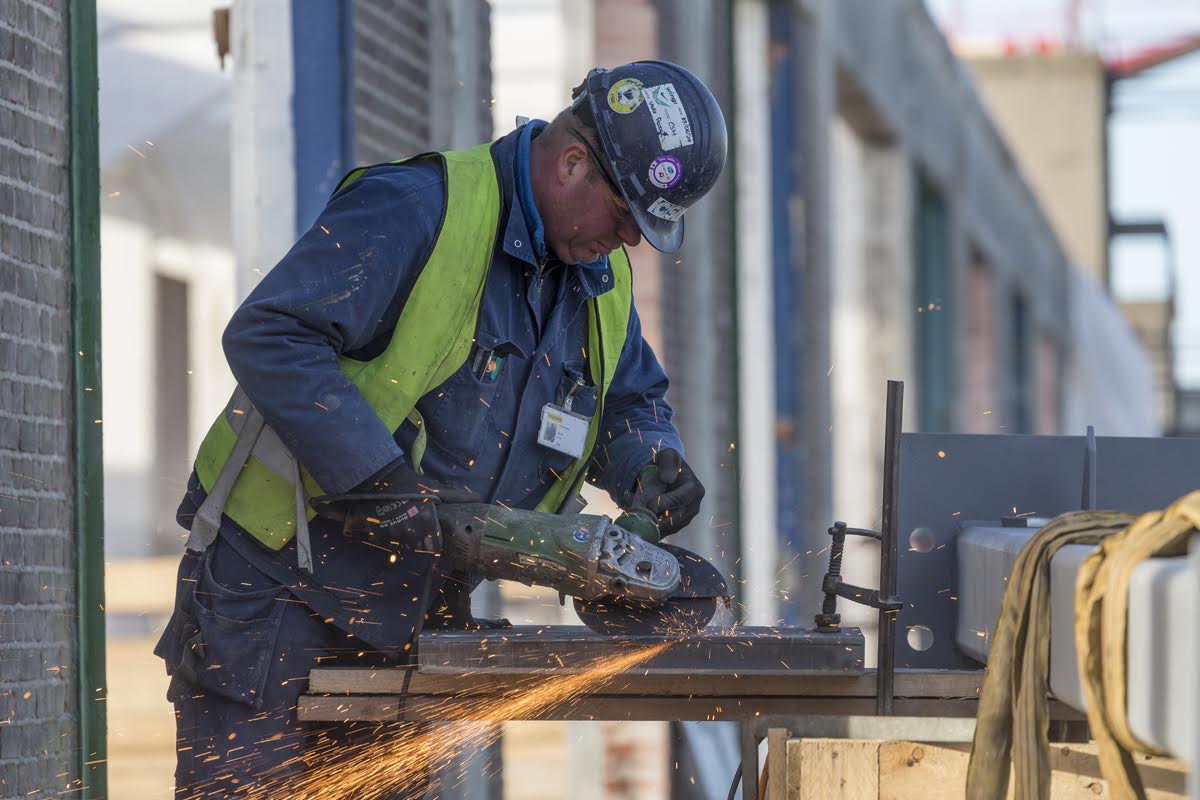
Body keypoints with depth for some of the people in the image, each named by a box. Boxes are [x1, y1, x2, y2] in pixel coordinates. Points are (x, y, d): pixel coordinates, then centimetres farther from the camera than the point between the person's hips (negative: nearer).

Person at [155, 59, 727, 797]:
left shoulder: (600, 283, 9)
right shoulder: (415, 211, -18)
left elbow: (632, 401, 24)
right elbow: (268, 336, -25)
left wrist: (651, 466, -1)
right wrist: (382, 479, -28)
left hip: (405, 623, 8)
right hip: (273, 591, -8)